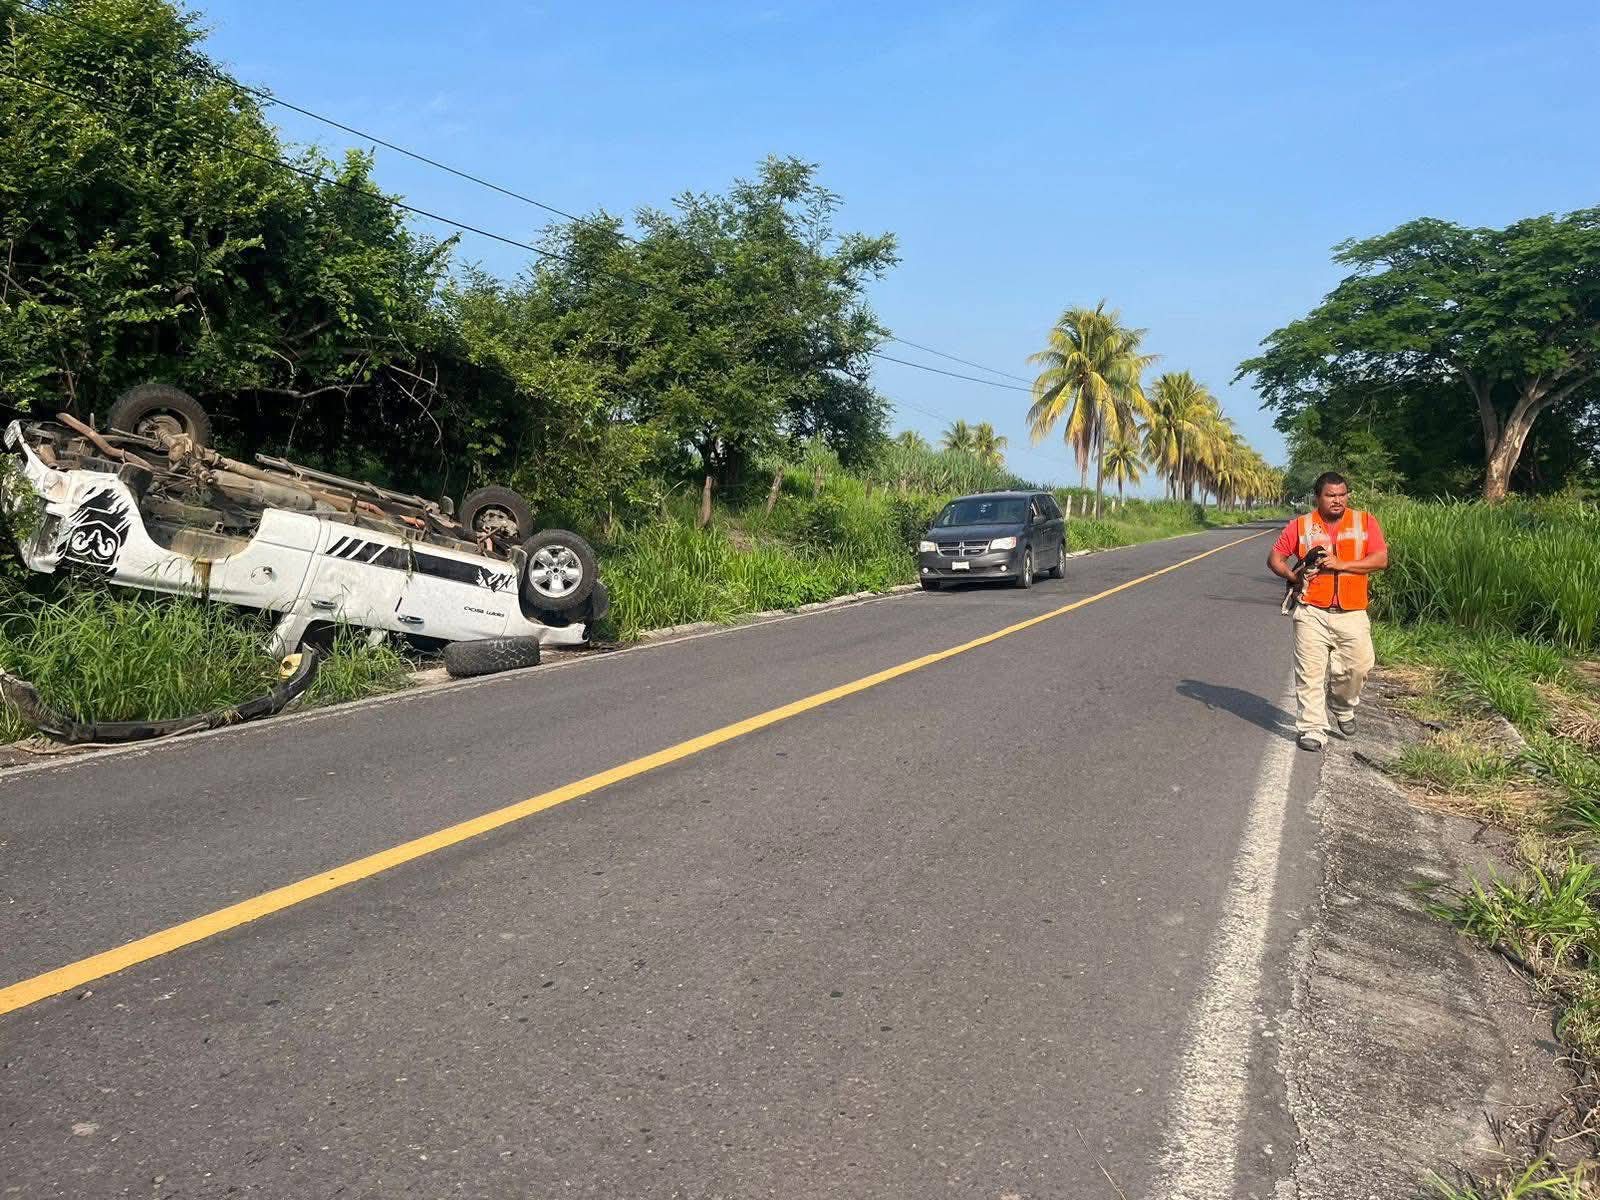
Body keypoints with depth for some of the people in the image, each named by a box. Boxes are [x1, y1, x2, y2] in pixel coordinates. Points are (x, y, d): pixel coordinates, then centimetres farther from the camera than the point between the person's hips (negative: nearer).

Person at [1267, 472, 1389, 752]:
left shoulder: (1366, 522, 6)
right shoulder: (1301, 525, 5)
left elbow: (1381, 559, -3)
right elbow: (1275, 557, 8)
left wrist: (1342, 565, -14)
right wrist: (1292, 576, -11)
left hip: (1352, 614, 1)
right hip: (1312, 613, -1)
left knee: (1358, 666, 3)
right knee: (1310, 672, -4)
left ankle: (1342, 708, 33)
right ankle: (1311, 729, 3)